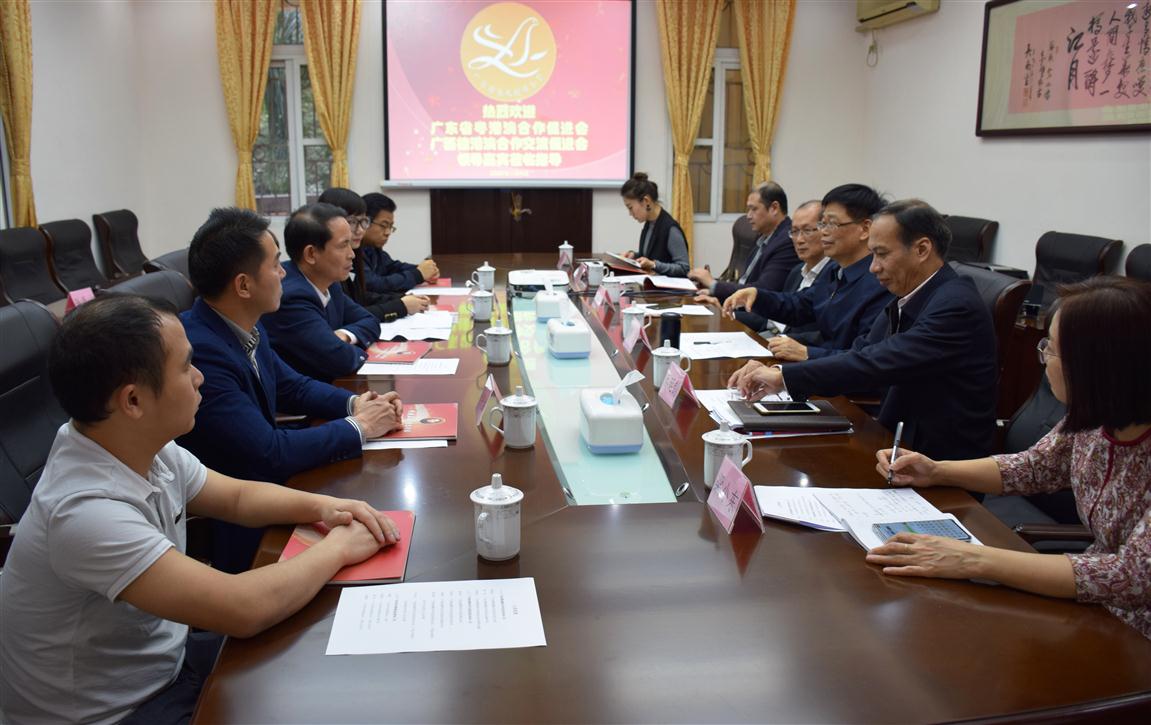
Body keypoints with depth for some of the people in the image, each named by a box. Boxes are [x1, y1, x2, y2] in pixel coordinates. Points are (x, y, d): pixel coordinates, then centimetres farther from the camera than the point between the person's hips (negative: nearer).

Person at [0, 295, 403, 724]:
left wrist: (322, 506, -10)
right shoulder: (86, 511, -33)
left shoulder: (142, 448, -9)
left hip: (163, 661, 7)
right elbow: (243, 609, -35)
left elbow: (237, 497, 7)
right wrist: (336, 549, -20)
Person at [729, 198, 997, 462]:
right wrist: (776, 374, -11)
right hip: (900, 441, 7)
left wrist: (784, 375, -24)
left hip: (941, 460, -7)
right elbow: (861, 353, 3)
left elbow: (876, 363, -29)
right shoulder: (908, 298, 7)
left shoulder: (955, 305, -21)